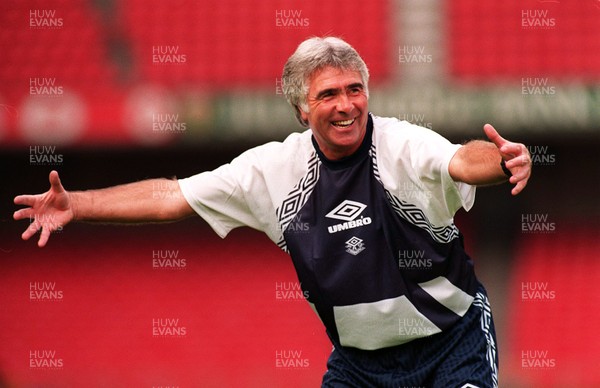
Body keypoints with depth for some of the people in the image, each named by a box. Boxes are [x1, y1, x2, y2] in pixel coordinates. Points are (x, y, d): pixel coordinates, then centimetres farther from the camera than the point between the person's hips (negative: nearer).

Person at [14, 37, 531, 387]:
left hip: (451, 344, -4)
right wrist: (75, 205, -6)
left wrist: (499, 162, -64)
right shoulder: (275, 168, -5)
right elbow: (173, 197, 0)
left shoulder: (403, 146, -18)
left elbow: (462, 161, -39)